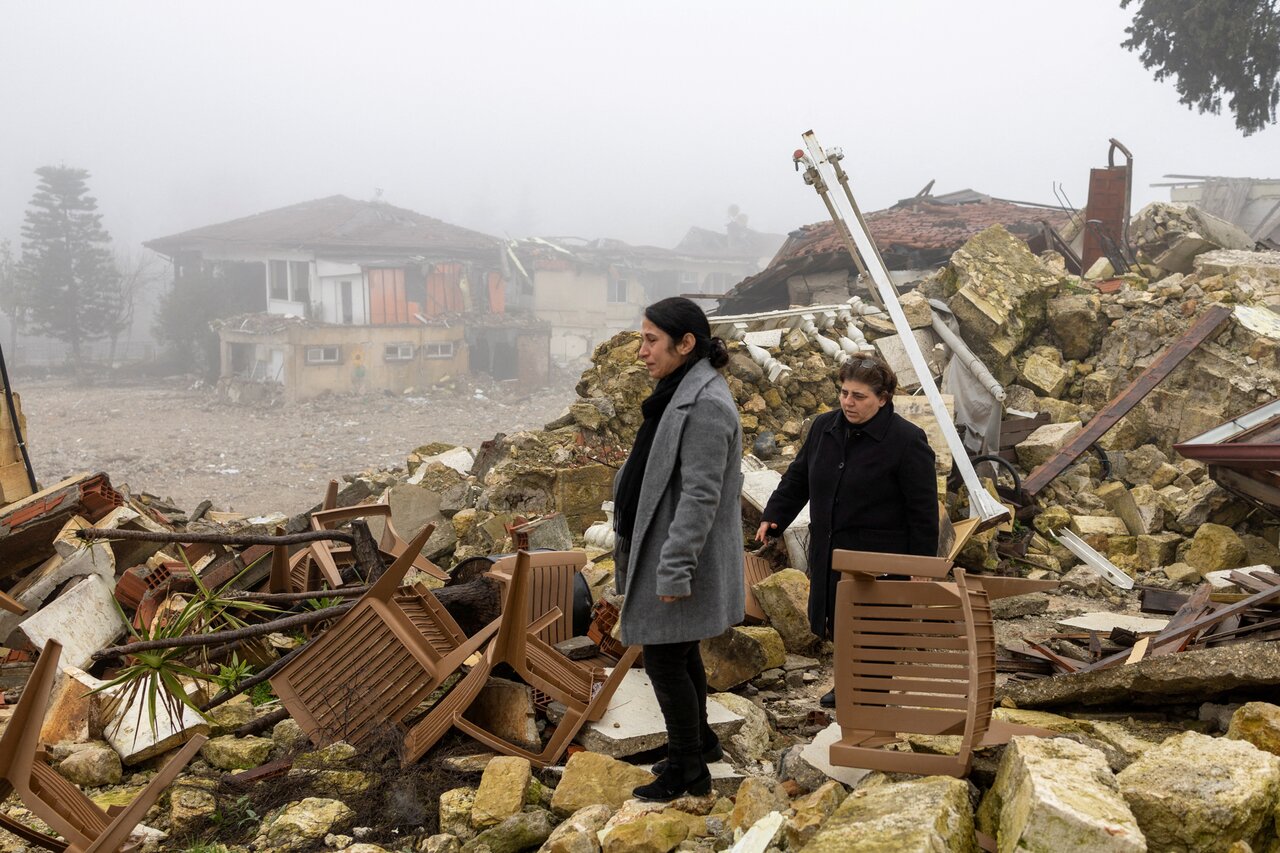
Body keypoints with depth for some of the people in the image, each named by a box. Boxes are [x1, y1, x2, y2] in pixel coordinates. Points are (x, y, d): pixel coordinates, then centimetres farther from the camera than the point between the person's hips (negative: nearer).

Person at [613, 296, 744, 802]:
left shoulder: (706, 405, -22)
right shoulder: (681, 393, 10)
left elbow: (700, 495, -26)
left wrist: (674, 569, -25)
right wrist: (630, 544, 20)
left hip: (681, 556, -10)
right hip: (663, 551, 10)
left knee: (664, 659, -1)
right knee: (680, 653, 21)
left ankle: (688, 770, 13)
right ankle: (699, 740, 38)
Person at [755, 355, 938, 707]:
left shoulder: (907, 440, -14)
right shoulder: (824, 427, 4)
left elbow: (923, 509, -12)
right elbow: (798, 477, 16)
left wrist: (921, 566, -12)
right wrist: (773, 517, 7)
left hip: (879, 556, -6)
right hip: (829, 551, 7)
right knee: (837, 621, 16)